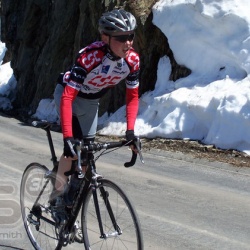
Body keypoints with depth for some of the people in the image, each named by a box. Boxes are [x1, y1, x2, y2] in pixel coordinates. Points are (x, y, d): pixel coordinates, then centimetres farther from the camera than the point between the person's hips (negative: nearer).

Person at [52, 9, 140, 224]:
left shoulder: (132, 60, -24)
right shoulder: (90, 56, -39)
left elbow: (132, 96, -11)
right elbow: (67, 98, -42)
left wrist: (130, 130, -23)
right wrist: (67, 137, -49)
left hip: (91, 101, 5)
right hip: (68, 94, -5)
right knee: (73, 147, -19)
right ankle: (59, 197, -2)